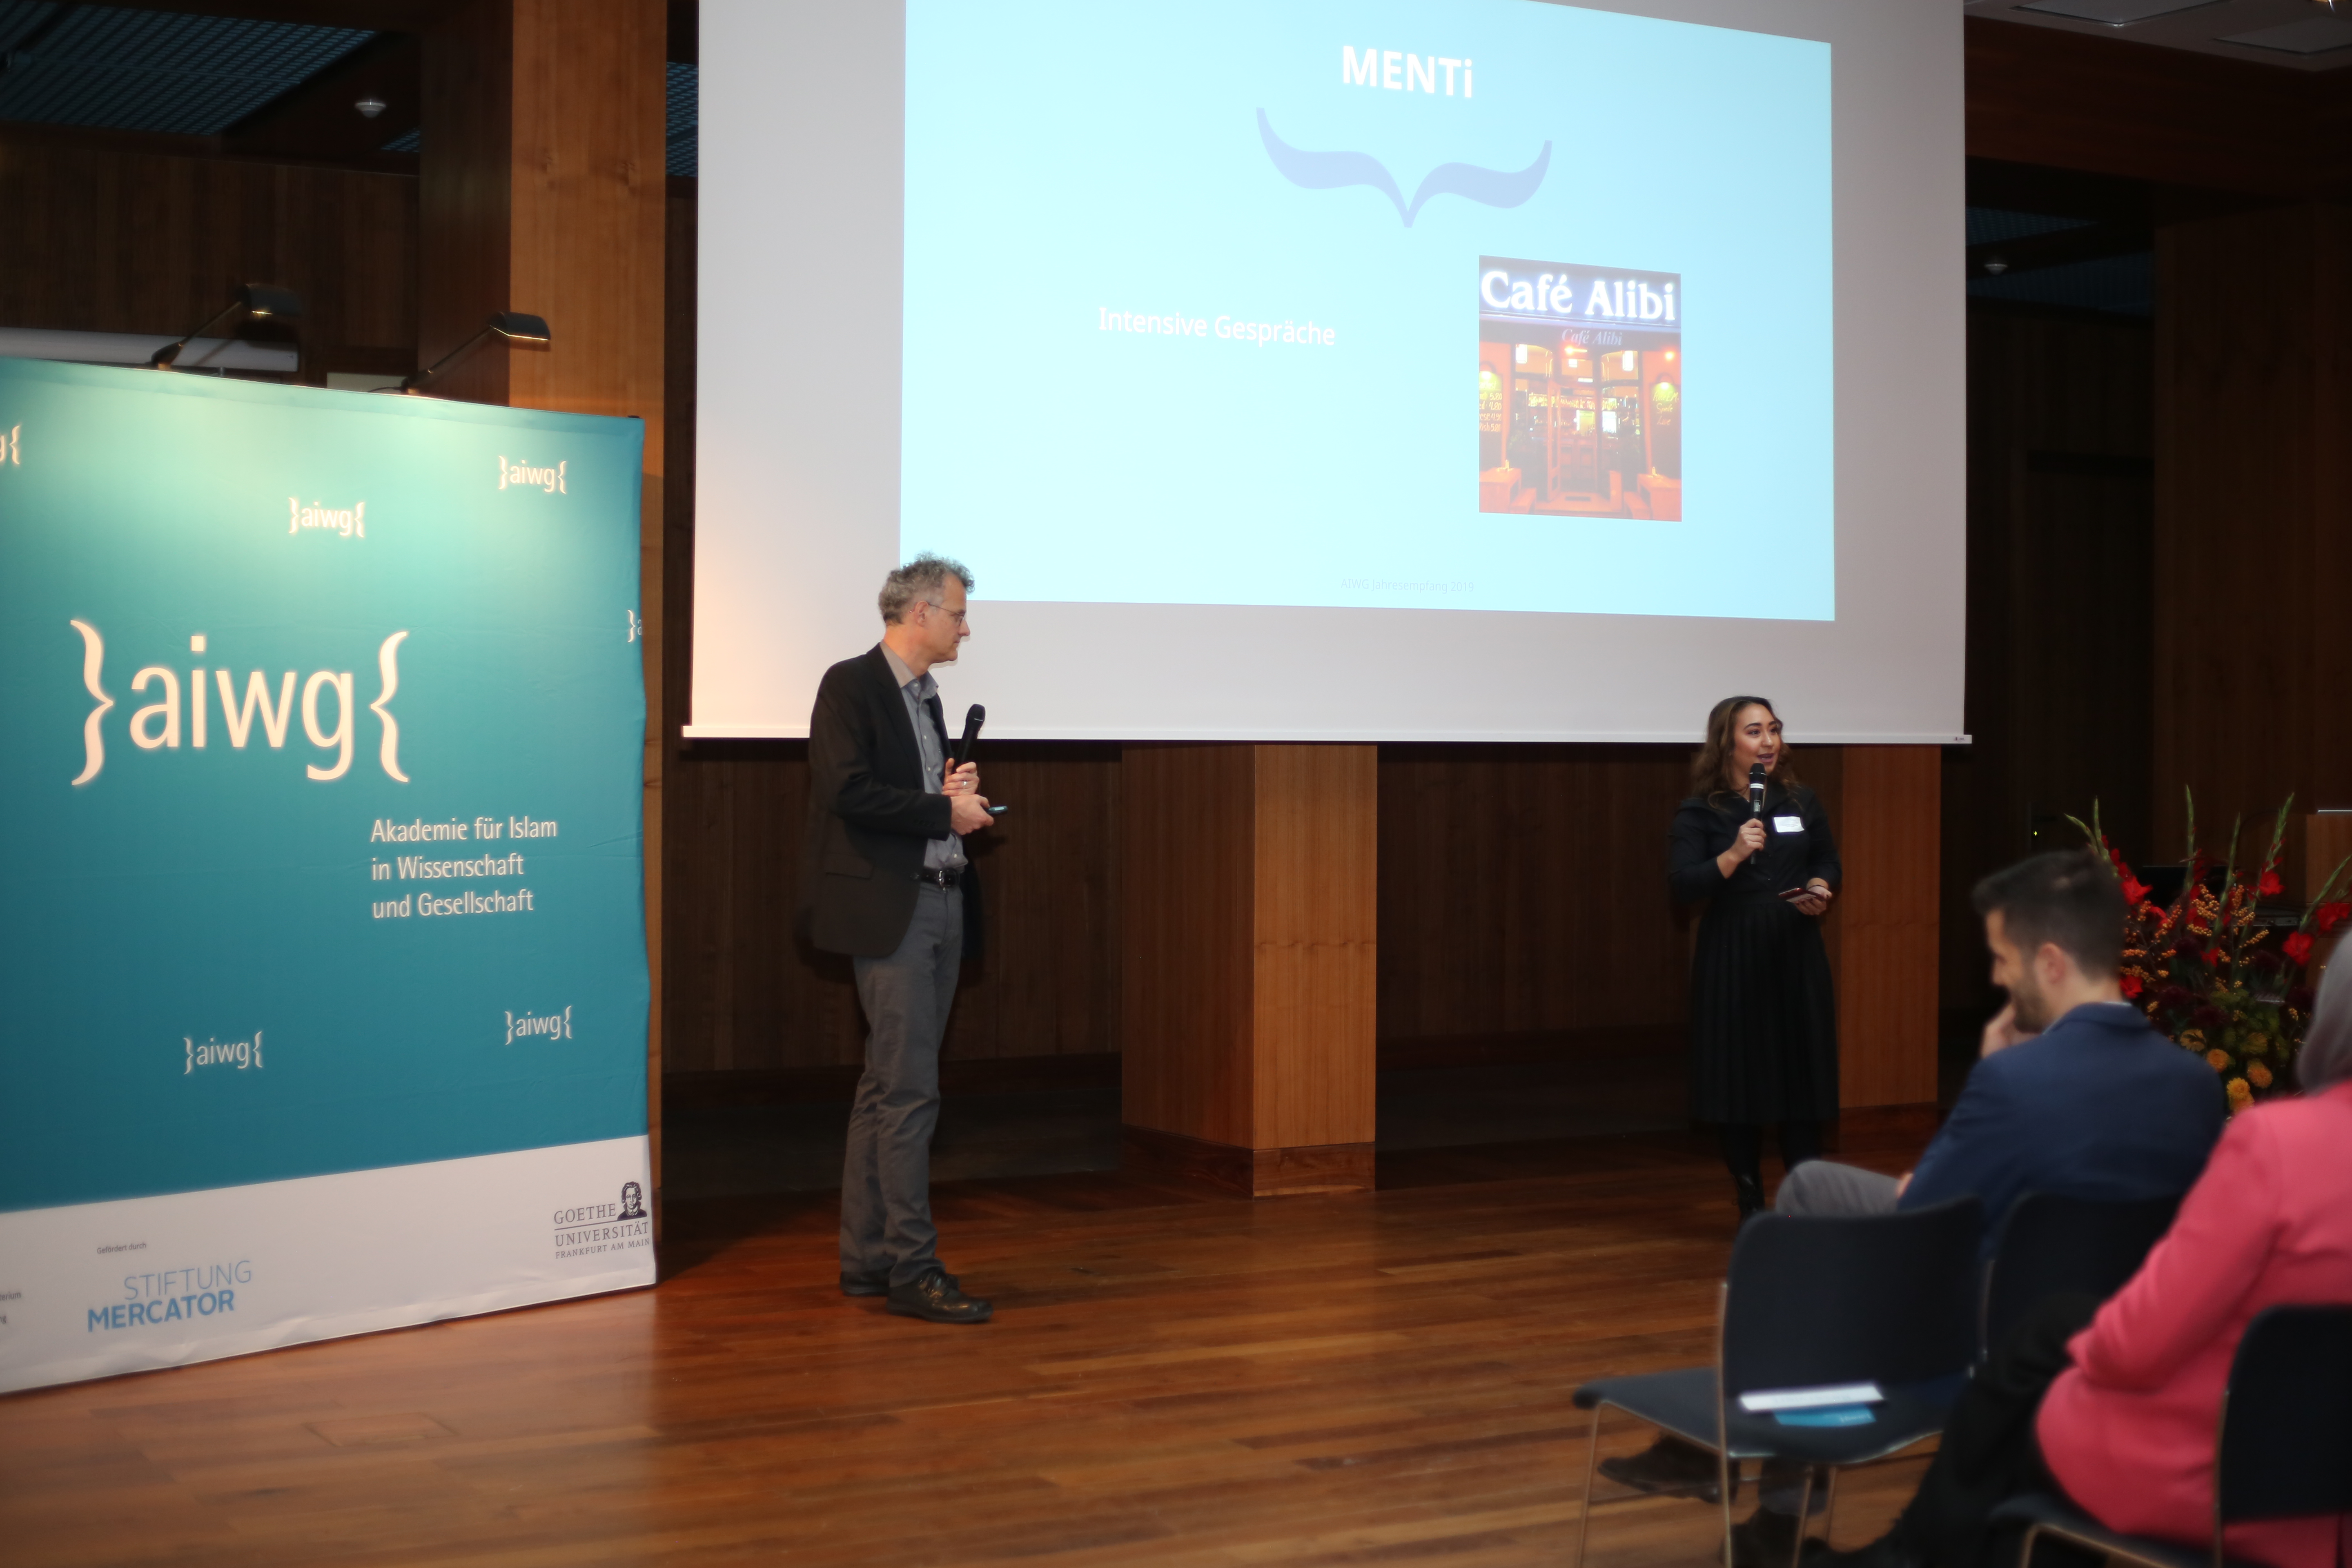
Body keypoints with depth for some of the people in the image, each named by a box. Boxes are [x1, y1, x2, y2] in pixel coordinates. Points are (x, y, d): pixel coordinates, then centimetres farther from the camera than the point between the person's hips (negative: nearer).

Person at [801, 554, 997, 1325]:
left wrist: (956, 796, 5)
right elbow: (849, 791, -19)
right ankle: (913, 1270, -5)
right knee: (909, 1092, -9)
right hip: (889, 907, -9)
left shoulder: (924, 694, 19)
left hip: (939, 905, 9)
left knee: (886, 1088, 12)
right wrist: (945, 811, -13)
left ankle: (867, 1260, 18)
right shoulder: (851, 685, -8)